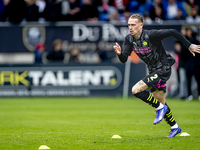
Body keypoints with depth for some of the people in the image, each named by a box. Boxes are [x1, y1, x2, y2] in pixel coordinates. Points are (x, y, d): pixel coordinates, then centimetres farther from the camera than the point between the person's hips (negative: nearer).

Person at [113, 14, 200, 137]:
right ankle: (174, 127, 33)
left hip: (163, 69, -8)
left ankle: (160, 108, -4)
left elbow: (173, 32, -19)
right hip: (153, 71, 8)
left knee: (136, 90, -20)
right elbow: (124, 59, -6)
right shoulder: (129, 39, -3)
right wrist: (119, 53, -30)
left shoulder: (150, 35, -23)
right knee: (161, 102, 15)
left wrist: (189, 46, -15)